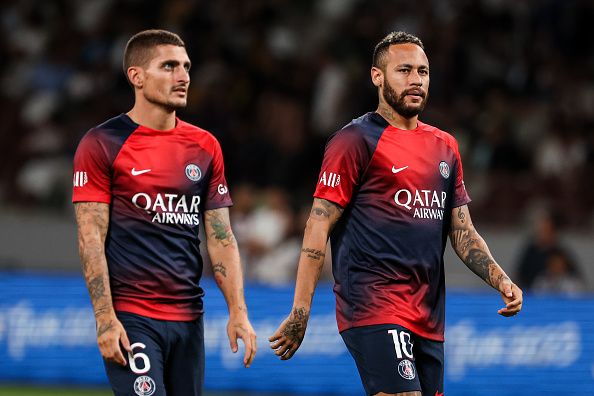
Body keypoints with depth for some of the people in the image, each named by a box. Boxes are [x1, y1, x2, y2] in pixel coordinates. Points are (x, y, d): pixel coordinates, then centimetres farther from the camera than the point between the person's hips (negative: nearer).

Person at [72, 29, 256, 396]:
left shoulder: (205, 146, 12)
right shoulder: (102, 144, -3)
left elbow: (221, 237, 12)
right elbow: (91, 238, -7)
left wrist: (238, 311, 3)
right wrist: (105, 319, -15)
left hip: (189, 318, 5)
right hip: (131, 319, -5)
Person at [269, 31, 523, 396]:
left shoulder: (445, 147, 18)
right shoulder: (356, 141, -4)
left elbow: (462, 232, 21)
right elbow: (319, 226, -7)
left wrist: (501, 280, 3)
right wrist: (300, 312, -12)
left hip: (429, 317, 7)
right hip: (373, 307, -7)